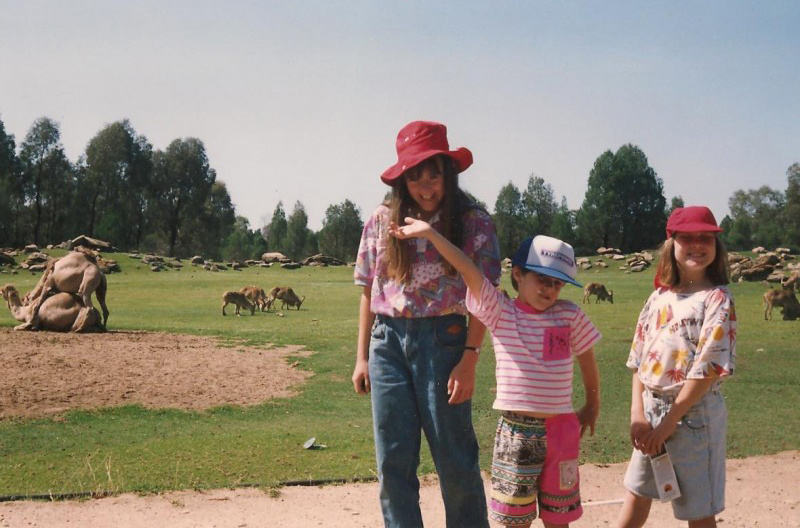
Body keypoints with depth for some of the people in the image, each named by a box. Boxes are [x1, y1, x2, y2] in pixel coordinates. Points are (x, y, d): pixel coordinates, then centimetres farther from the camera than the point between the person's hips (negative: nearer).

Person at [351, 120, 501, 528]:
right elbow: (369, 291, 10)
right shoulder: (383, 220, 5)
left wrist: (469, 360, -12)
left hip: (442, 338, -3)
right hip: (387, 341, 3)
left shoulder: (473, 222, -3)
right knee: (393, 460, 8)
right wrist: (362, 356, 8)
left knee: (454, 456, 2)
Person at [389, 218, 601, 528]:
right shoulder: (500, 313, -5)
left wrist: (592, 406, 23)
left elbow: (587, 360, 14)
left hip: (561, 430, 2)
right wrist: (429, 233, -23)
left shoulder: (570, 316, 0)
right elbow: (469, 271, -15)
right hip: (515, 432, -2)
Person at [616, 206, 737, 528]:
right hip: (651, 411, 6)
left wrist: (668, 423, -16)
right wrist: (638, 415, -6)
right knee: (636, 497, 18)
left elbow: (707, 368, -16)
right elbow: (639, 360, 6)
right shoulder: (659, 298, 7)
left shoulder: (717, 300, -10)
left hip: (693, 414, -6)